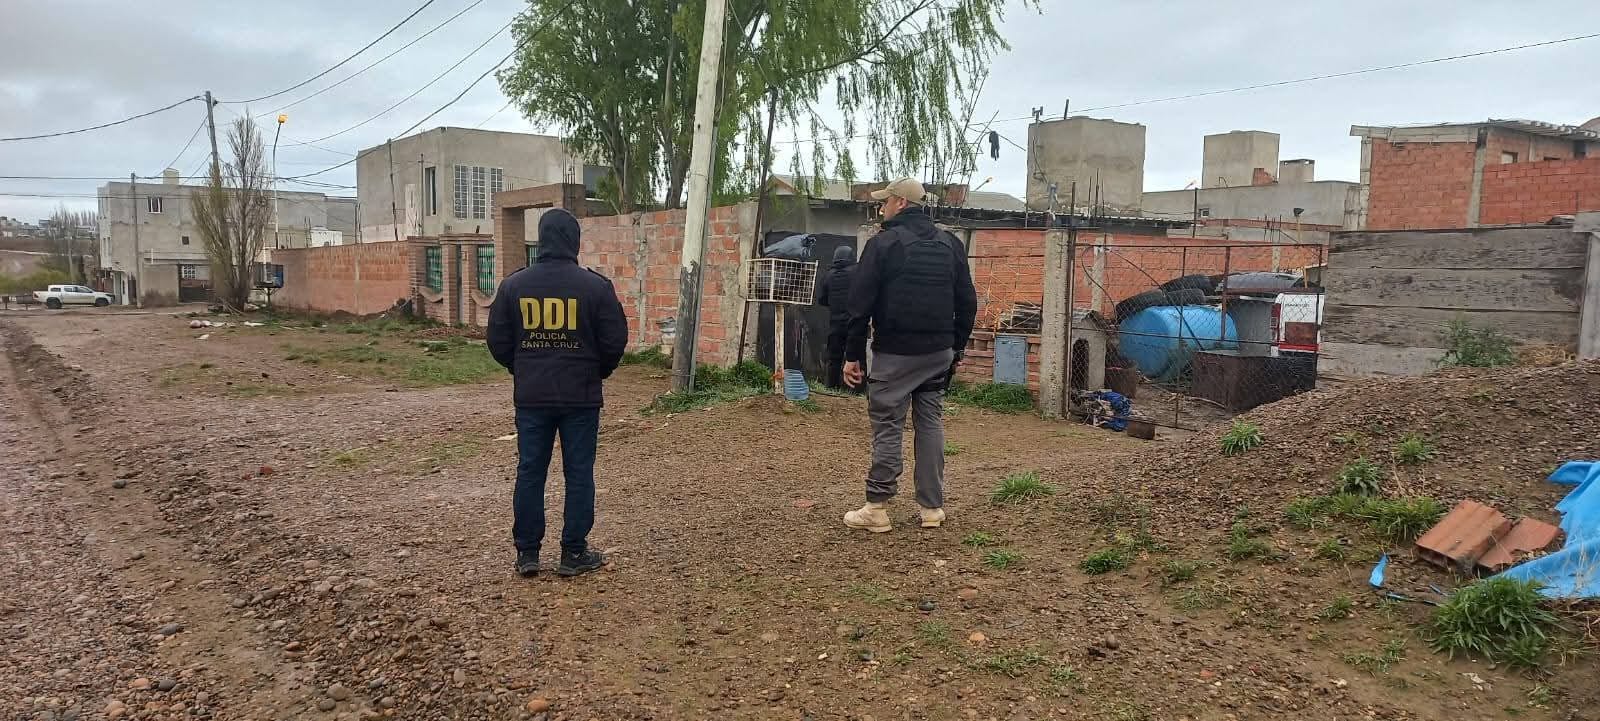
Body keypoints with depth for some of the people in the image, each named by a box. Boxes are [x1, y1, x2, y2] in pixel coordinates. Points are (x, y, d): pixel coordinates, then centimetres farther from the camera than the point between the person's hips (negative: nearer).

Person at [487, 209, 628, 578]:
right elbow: (615, 341, -5)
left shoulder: (514, 284, 0)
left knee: (530, 471, 10)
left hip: (531, 396, 2)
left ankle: (527, 552, 16)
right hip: (581, 396, -2)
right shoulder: (595, 285, -8)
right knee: (578, 473, 6)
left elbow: (498, 342, 4)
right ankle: (574, 553, 12)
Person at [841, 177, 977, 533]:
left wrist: (853, 354, -4)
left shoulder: (883, 243, -8)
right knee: (931, 423, 10)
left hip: (894, 354, -5)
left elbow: (861, 303, -9)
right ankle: (932, 507, 13)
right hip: (939, 353, 5)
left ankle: (877, 508, 4)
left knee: (887, 426, 0)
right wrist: (957, 347, 19)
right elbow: (967, 302, 12)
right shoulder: (950, 244, 9)